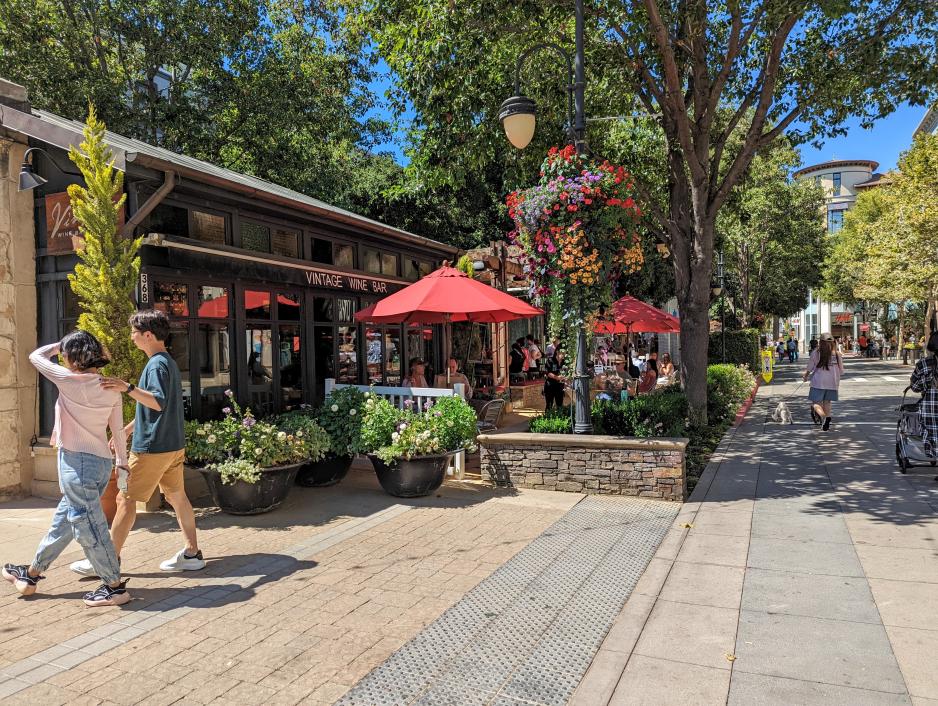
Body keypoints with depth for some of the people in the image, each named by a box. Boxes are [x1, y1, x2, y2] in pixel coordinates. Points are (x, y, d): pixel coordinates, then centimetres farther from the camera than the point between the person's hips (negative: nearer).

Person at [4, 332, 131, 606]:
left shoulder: (70, 380, -14)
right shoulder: (111, 389, 4)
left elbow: (36, 356, 1)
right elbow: (118, 429, 9)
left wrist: (59, 345, 14)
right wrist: (121, 461, 17)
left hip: (77, 461, -8)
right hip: (102, 462, 8)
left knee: (88, 526, 0)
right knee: (63, 520, 20)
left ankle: (115, 586, 6)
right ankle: (31, 574, 37)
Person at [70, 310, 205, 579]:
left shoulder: (157, 364, -15)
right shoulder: (169, 362, 15)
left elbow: (158, 402, -28)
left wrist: (127, 388, -36)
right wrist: (126, 430, 26)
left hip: (152, 447, -9)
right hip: (174, 445, 9)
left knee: (126, 499, 1)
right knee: (177, 496, 12)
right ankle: (192, 553, 16)